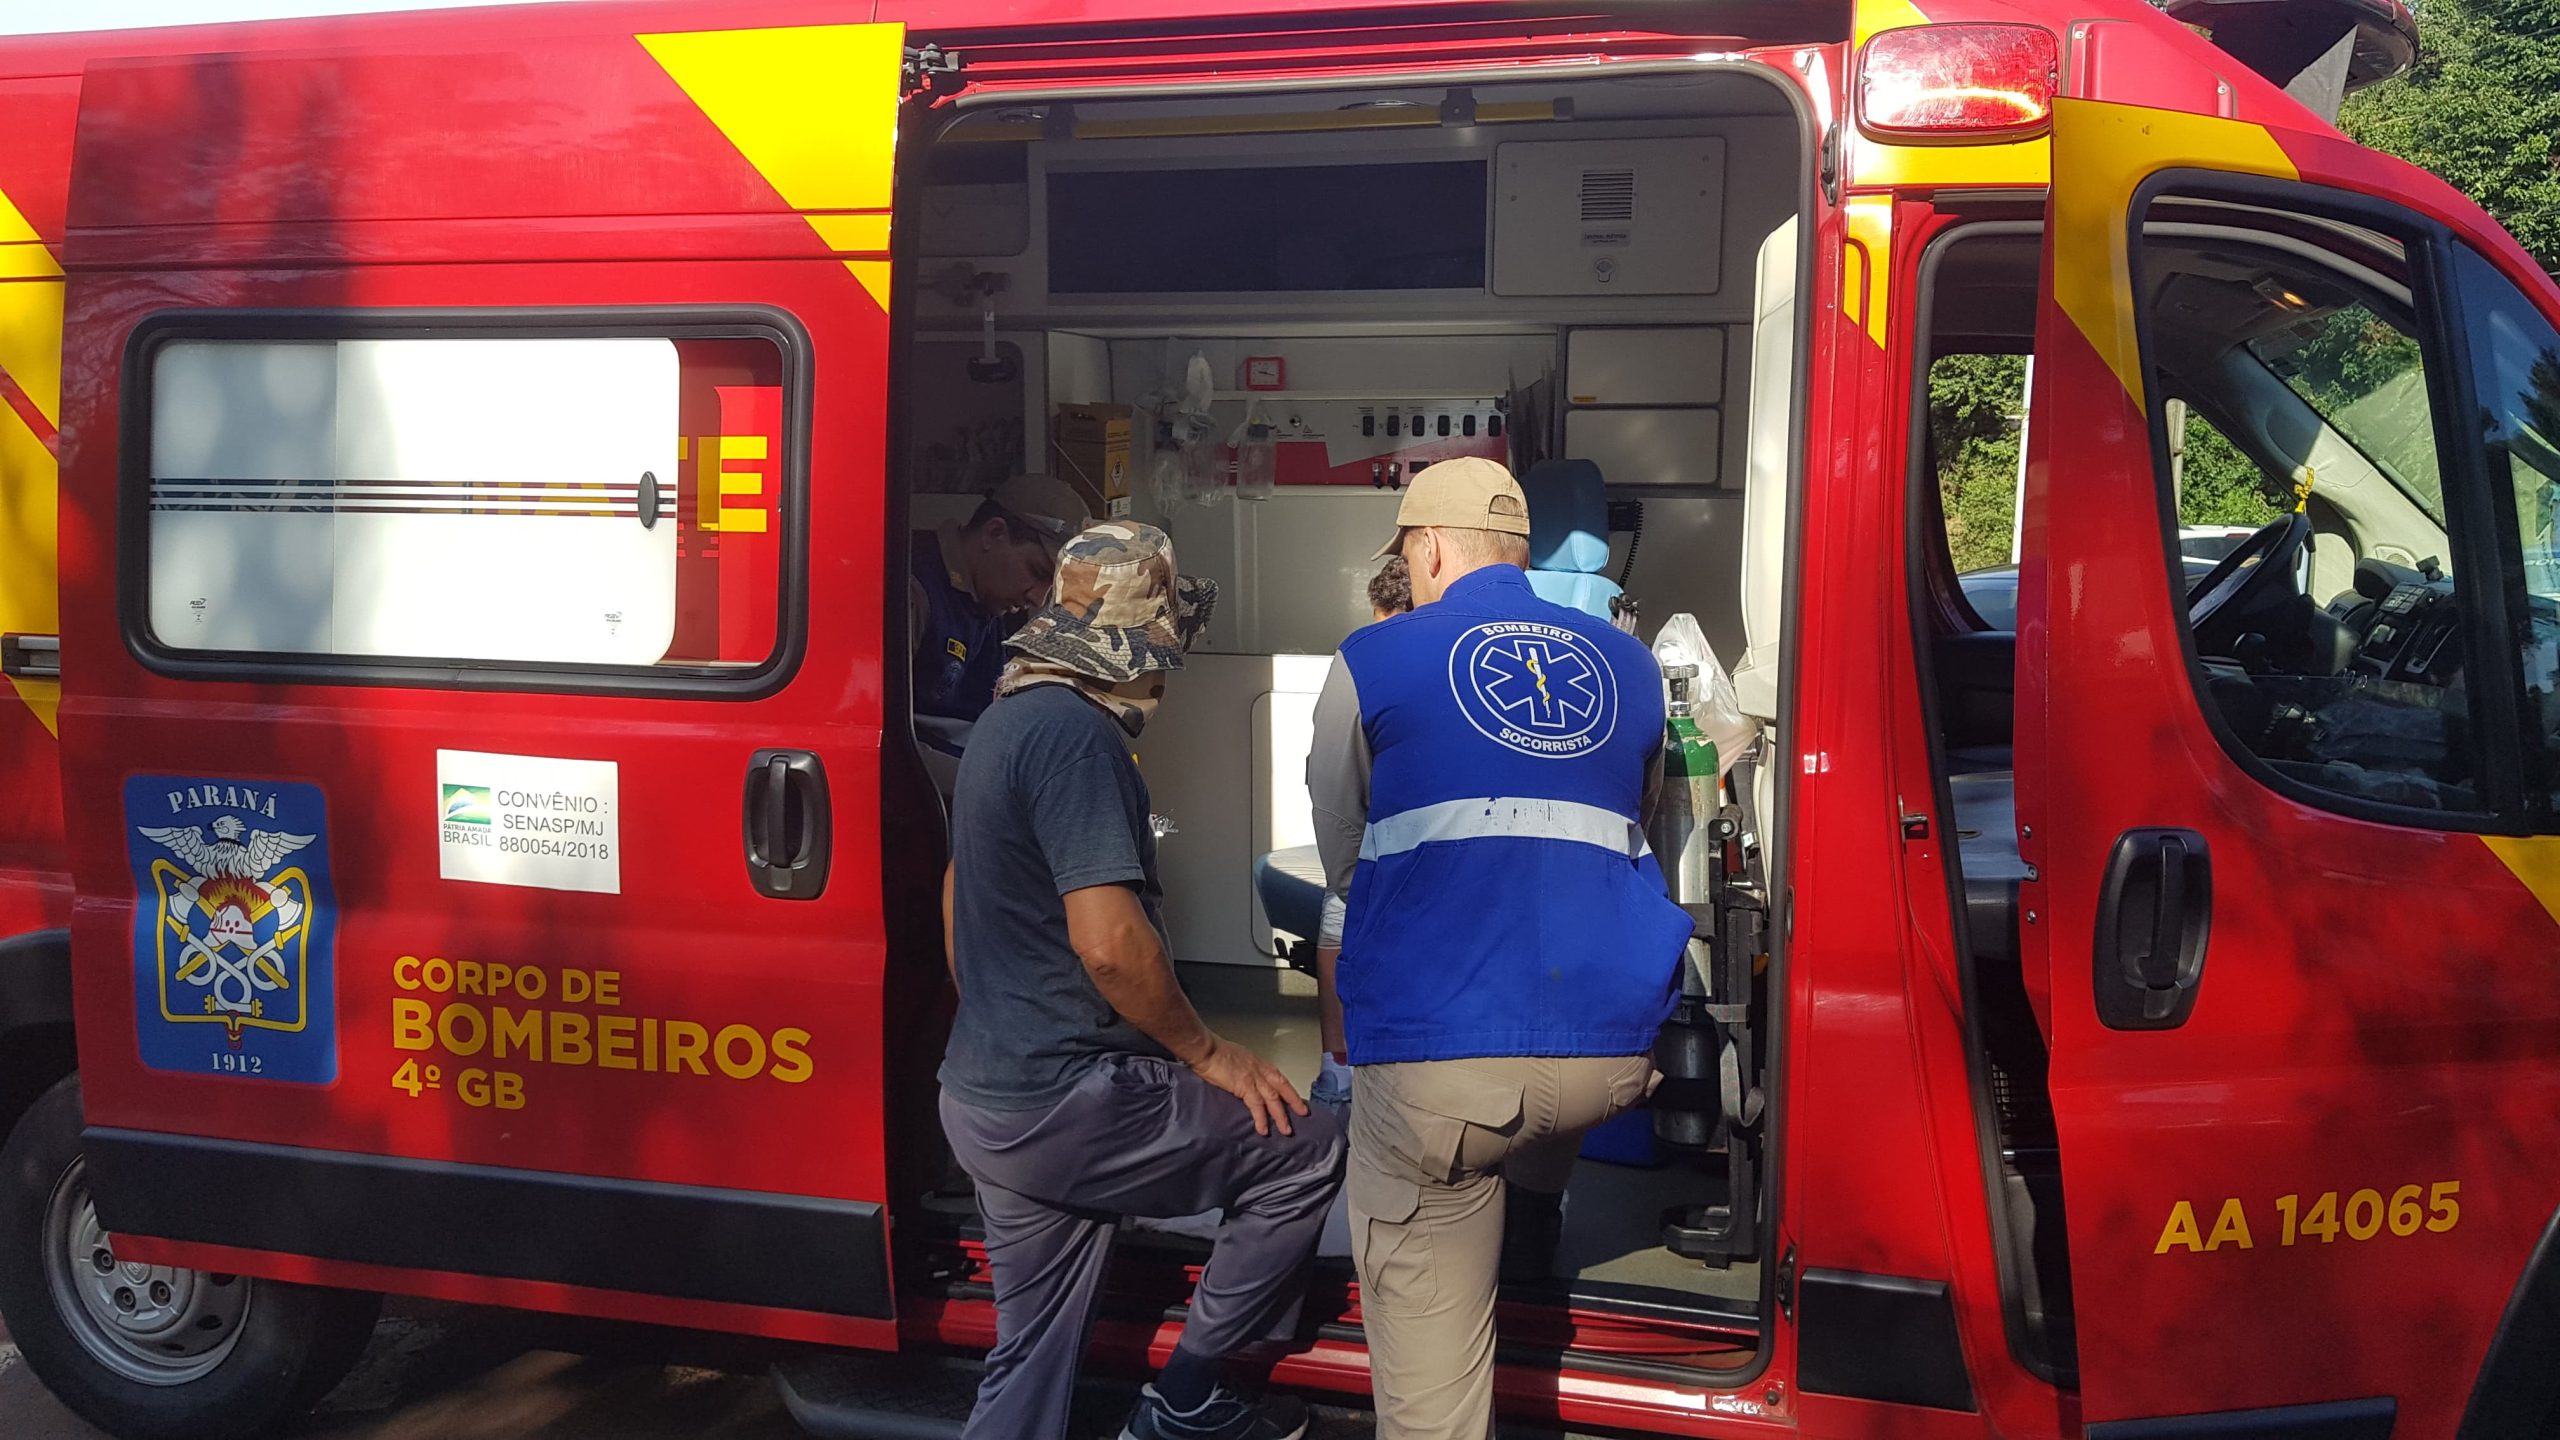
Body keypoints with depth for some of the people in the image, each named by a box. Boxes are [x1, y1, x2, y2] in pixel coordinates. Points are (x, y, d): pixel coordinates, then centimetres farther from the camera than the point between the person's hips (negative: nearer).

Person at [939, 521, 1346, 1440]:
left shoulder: (1006, 718, 14)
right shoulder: (1073, 729, -18)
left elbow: (958, 894, 25)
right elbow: (1108, 939, -26)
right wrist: (1210, 1055, -13)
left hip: (983, 1096, 10)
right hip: (1063, 1103, -10)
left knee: (1032, 1357, 15)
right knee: (1307, 1150, 1)